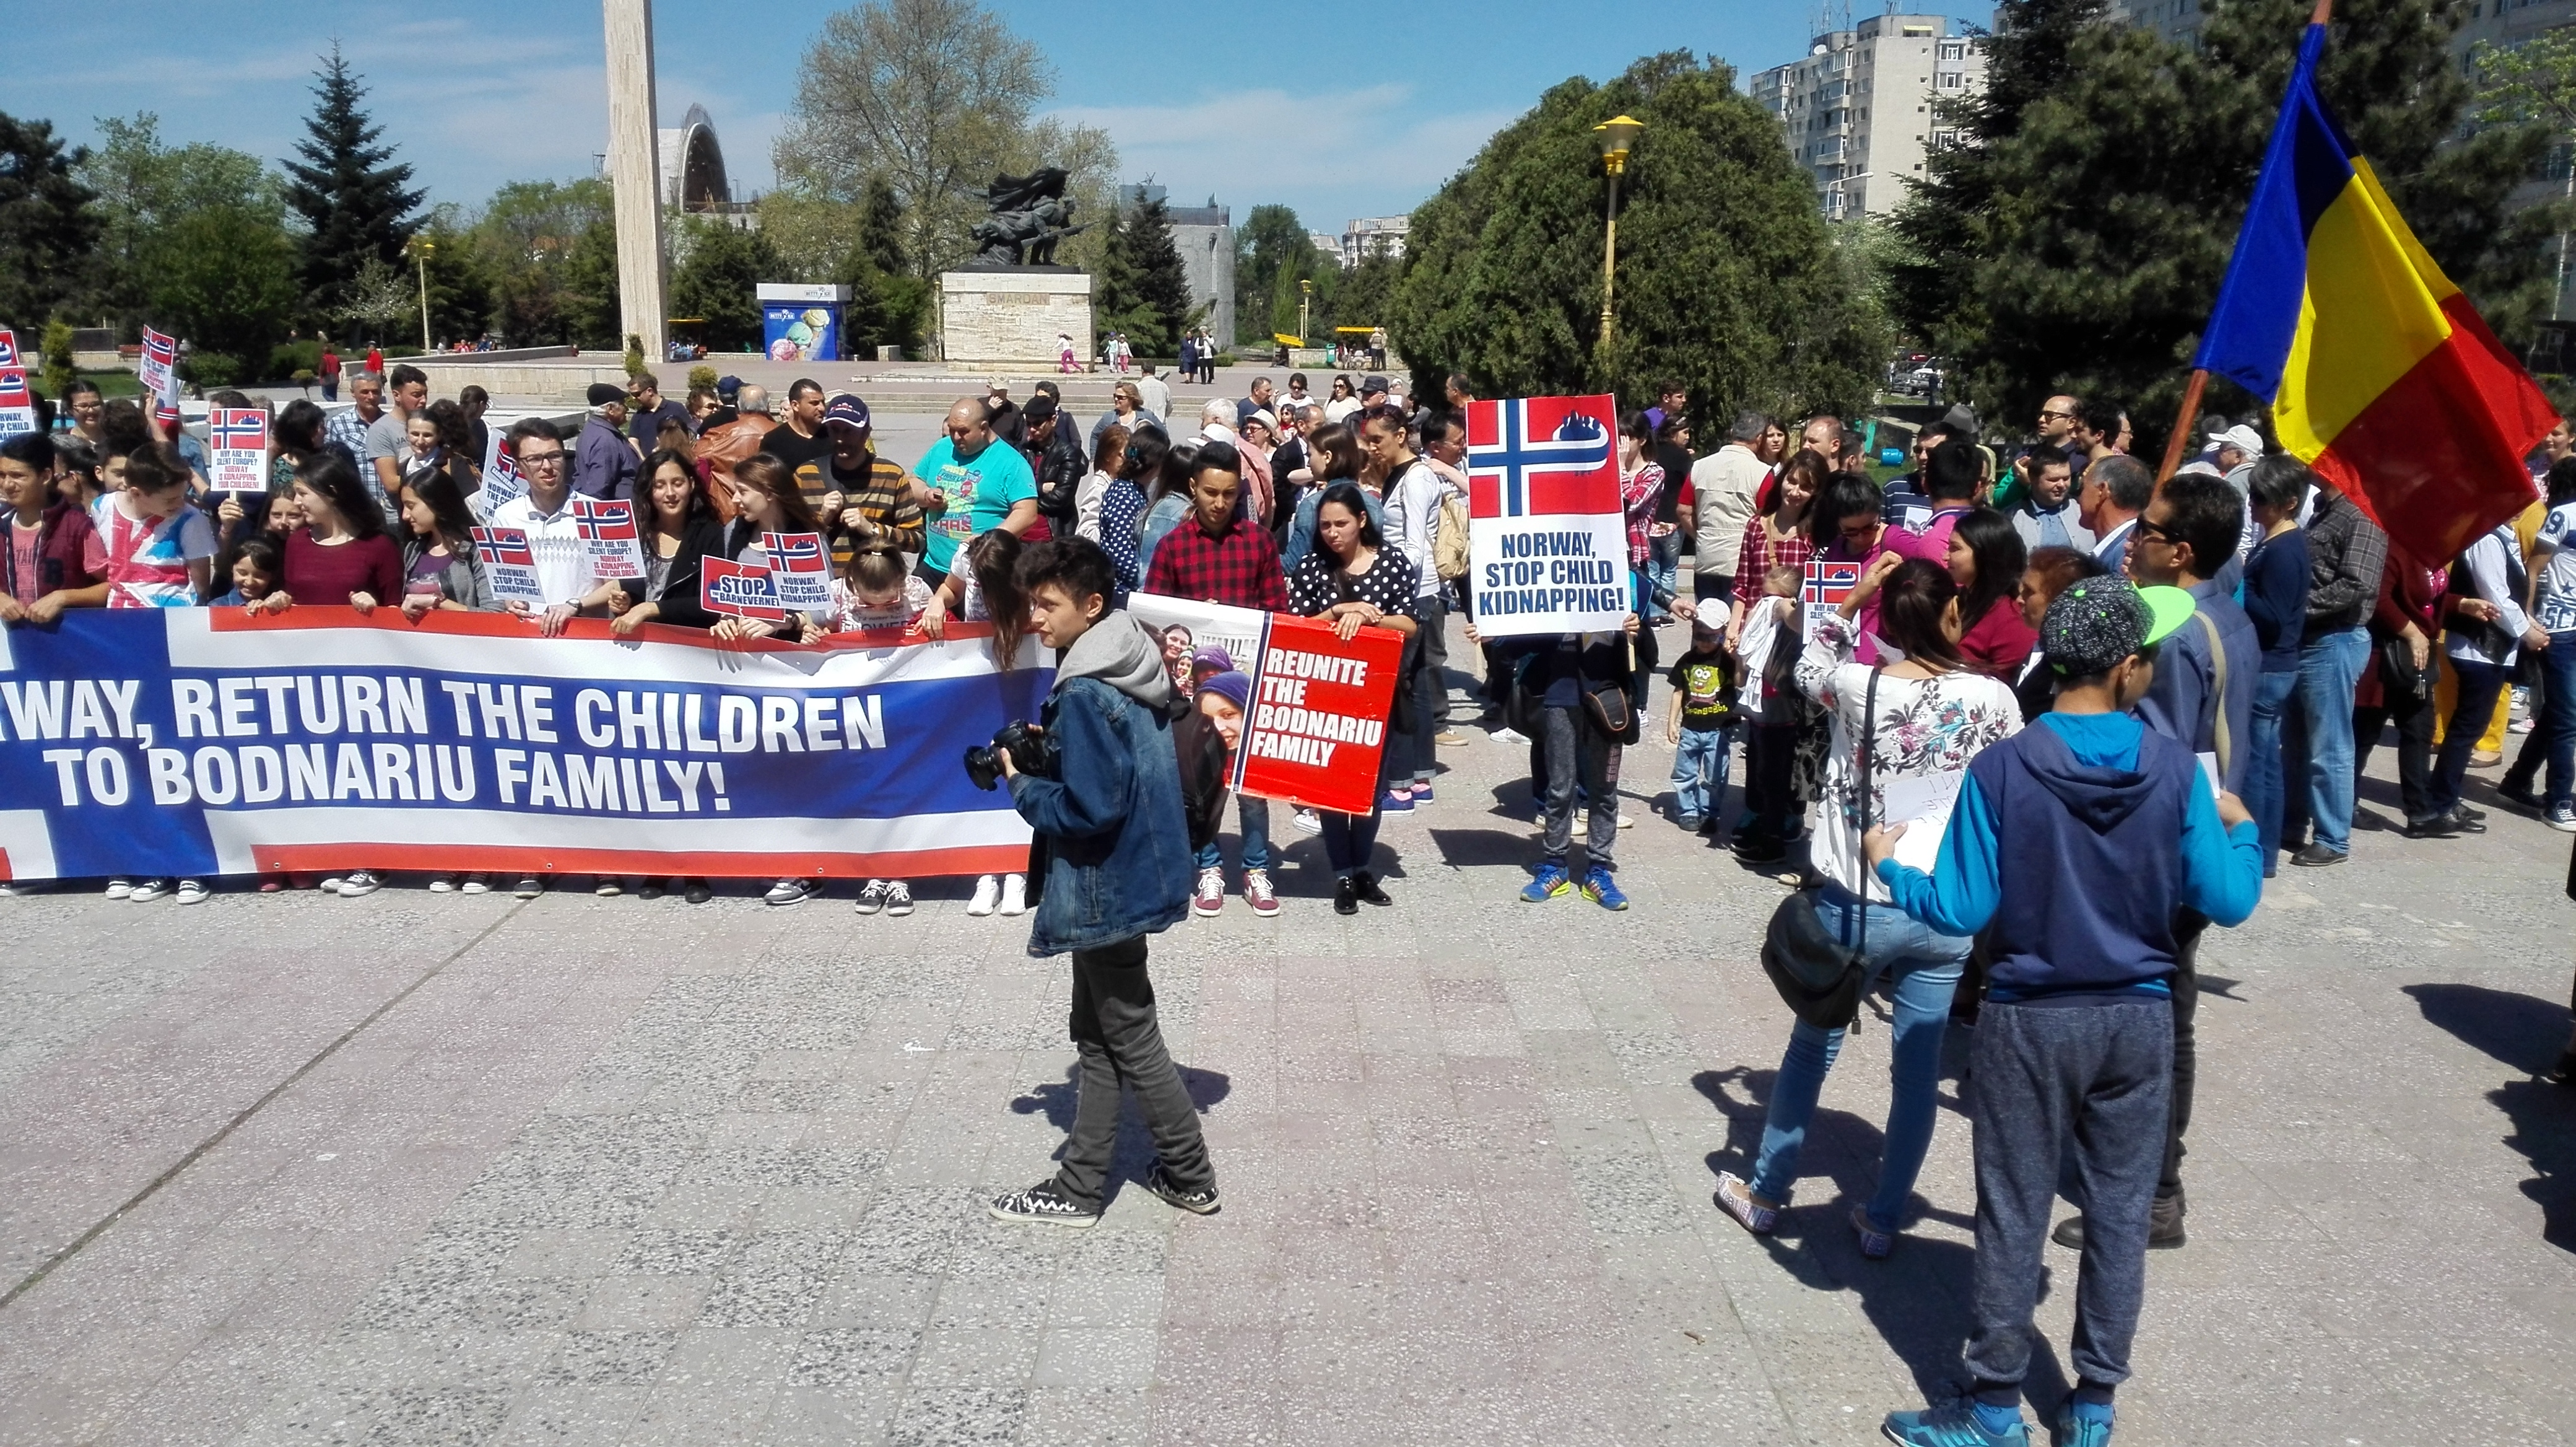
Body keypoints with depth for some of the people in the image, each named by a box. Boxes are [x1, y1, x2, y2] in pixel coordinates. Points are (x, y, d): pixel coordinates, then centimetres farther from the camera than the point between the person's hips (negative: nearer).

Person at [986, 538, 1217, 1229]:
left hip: (1106, 888, -10)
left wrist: (1023, 787, -11)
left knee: (1129, 1039, 6)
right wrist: (1049, 755, 7)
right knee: (1099, 1036, 15)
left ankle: (1191, 1177, 20)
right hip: (1132, 875, 10)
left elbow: (1089, 807, -26)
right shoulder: (1135, 669, 6)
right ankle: (1079, 1187, 24)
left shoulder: (1085, 694, -23)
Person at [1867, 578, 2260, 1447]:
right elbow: (2228, 903, -5)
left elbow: (1962, 911, -14)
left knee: (2014, 1217, 8)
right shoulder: (2174, 769, -9)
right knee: (2119, 1213, 15)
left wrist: (1889, 867, 4)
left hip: (2030, 1022, -2)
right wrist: (2240, 830, 15)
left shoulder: (2001, 769, -15)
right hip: (2138, 1020, 2)